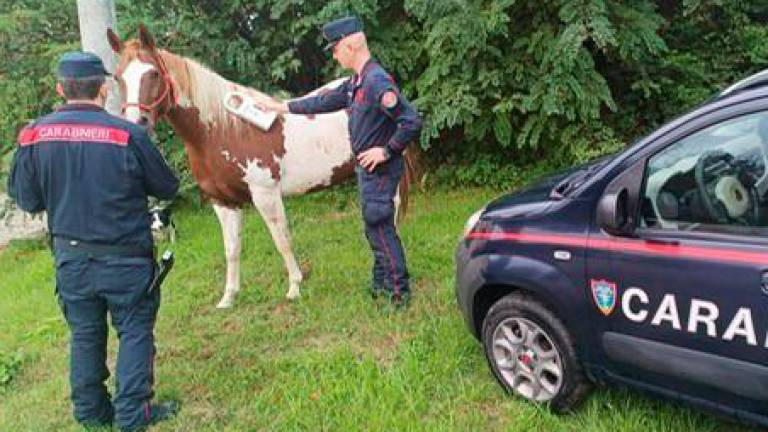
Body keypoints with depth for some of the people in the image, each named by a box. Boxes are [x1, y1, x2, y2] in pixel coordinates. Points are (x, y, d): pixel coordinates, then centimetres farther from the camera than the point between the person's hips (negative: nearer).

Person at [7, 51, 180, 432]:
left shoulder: (34, 135, -6)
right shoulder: (129, 135, -17)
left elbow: (26, 199, 2)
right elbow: (168, 188, -5)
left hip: (69, 257, 4)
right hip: (124, 257, -4)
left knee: (84, 334, 18)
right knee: (135, 331, 11)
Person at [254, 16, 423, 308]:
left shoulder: (378, 81, -22)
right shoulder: (356, 82, 9)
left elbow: (412, 122, -28)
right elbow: (323, 102, 19)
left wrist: (387, 151, -19)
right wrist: (279, 106, 21)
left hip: (380, 170, -10)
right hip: (368, 169, 10)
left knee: (380, 228, -2)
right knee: (374, 227, 18)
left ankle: (400, 292, 10)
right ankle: (381, 282, 33)